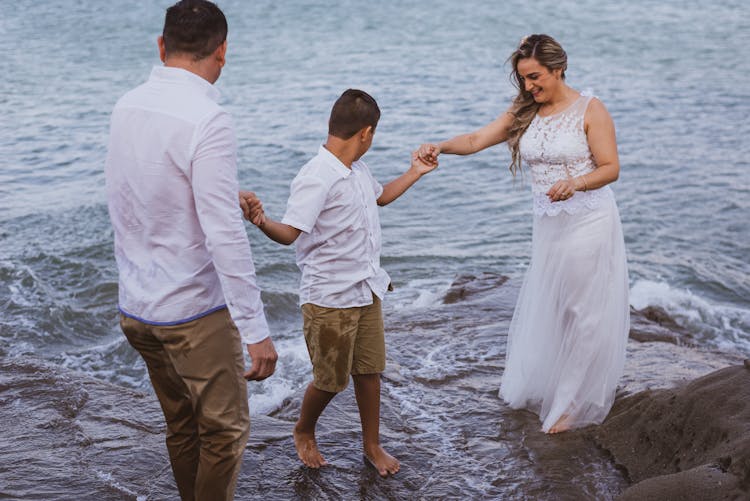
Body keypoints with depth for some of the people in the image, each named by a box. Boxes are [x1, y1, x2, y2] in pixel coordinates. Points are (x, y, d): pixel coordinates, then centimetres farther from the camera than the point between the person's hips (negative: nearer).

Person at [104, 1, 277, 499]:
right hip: (194, 311, -7)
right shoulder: (208, 122, -22)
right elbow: (225, 237, -26)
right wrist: (255, 329, -22)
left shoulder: (127, 107, 2)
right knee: (225, 430, 8)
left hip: (136, 304, 8)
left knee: (182, 426, 20)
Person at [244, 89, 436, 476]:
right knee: (330, 380, 6)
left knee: (369, 371, 13)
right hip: (330, 298, -7)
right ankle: (303, 432, 34)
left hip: (367, 291, 8)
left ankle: (372, 445, 30)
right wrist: (262, 222, -50)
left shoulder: (357, 170, 6)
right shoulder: (316, 178, -22)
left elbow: (379, 197, 28)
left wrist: (414, 173, 29)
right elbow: (289, 233, -31)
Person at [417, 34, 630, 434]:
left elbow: (611, 168, -12)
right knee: (543, 310, 12)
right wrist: (441, 147, -22)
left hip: (589, 224, -5)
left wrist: (575, 183, -31)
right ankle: (540, 390, 31)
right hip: (548, 225, 5)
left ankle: (574, 405, 16)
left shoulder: (590, 111, -9)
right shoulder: (523, 112, 6)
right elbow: (477, 139, -3)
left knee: (584, 314, 3)